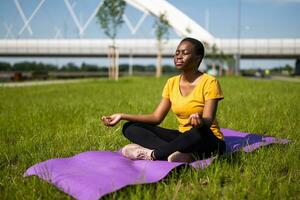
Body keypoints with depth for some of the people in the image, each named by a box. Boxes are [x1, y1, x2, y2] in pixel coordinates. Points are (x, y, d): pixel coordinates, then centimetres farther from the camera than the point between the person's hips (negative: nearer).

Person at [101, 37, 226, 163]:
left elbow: (208, 120, -22)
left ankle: (152, 154, -22)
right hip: (183, 137, 6)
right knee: (130, 127, -7)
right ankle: (183, 154, -27)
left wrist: (200, 121, -47)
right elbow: (156, 117, 0)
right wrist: (122, 116, -9)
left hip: (209, 140, -5)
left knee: (199, 131, -42)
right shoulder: (172, 83, 5)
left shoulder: (209, 82, -11)